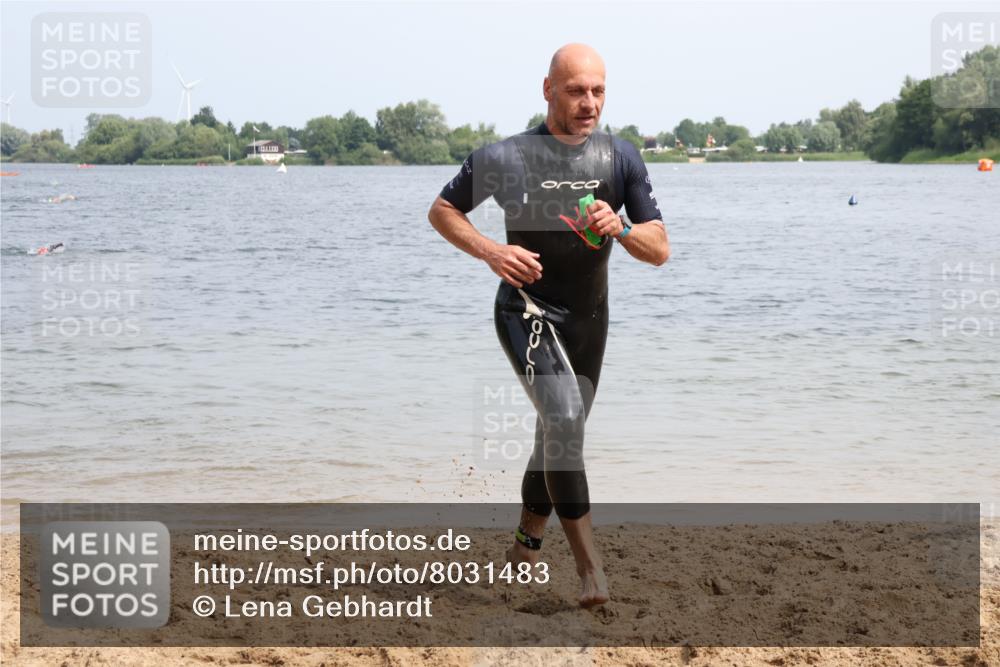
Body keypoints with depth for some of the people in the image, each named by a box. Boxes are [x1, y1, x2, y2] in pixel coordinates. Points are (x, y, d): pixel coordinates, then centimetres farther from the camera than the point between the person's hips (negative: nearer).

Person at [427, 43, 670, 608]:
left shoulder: (621, 159, -2)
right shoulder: (504, 158, -12)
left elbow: (660, 251, -3)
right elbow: (442, 211, 2)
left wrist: (619, 228, -24)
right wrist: (490, 250, -16)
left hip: (589, 319, 5)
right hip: (527, 311, -5)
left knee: (560, 437, 17)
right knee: (564, 419, -27)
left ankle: (526, 544, 40)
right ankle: (590, 564, -25)